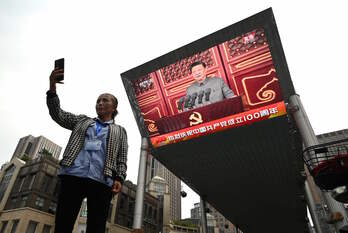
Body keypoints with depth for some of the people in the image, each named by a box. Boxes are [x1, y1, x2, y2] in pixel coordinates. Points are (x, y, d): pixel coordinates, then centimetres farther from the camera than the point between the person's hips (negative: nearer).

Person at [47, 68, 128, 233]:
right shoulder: (82, 121, 26)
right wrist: (52, 88, 1)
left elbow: (122, 160, 13)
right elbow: (57, 114, 15)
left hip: (102, 182, -1)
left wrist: (119, 179, -5)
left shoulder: (120, 131, 20)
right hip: (73, 176, 2)